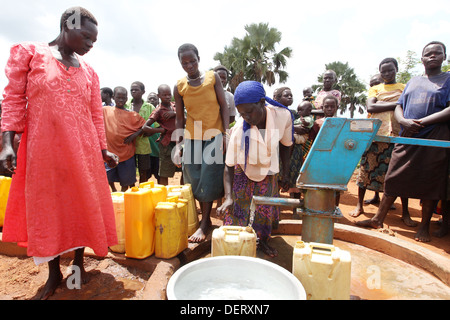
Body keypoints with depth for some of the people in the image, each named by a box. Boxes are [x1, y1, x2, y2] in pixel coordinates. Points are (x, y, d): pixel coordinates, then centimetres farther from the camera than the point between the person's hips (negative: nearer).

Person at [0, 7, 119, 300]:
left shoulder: (89, 72, 10)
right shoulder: (29, 52, 3)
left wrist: (103, 150, 9)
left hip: (82, 149, 3)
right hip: (43, 148, -2)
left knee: (82, 204, 7)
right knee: (46, 207, 6)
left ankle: (79, 263, 27)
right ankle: (54, 273, 23)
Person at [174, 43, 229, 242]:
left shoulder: (212, 77, 0)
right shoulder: (179, 87, 3)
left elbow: (223, 106, -1)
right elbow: (179, 117, 6)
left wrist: (226, 134, -10)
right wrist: (178, 143, 1)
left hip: (214, 136, -2)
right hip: (192, 138, 3)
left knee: (208, 178, -6)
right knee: (194, 179, 6)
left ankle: (204, 224, 3)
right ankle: (205, 217, 23)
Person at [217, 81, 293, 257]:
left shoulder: (283, 116, -27)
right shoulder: (239, 130, -34)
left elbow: (285, 145, -7)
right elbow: (229, 167, -26)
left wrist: (286, 175, -1)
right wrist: (228, 197, -37)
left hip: (268, 169, 3)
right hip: (243, 170, -2)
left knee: (266, 207, 10)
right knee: (238, 205, -2)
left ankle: (262, 241, 31)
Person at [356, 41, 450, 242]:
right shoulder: (412, 82, 19)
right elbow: (399, 107, 14)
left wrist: (421, 122, -16)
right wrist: (404, 121, -8)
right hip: (406, 138, 4)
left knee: (429, 182, 1)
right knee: (394, 178, 4)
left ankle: (424, 226, 15)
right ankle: (378, 219, 11)